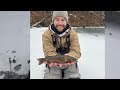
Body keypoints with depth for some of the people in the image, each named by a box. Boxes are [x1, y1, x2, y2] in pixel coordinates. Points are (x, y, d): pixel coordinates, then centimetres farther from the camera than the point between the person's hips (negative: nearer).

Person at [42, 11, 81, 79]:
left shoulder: (73, 34, -6)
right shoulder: (46, 35, -9)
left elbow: (76, 52, -13)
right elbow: (49, 53, -16)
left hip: (70, 63, 1)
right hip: (54, 64, 0)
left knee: (74, 77, -18)